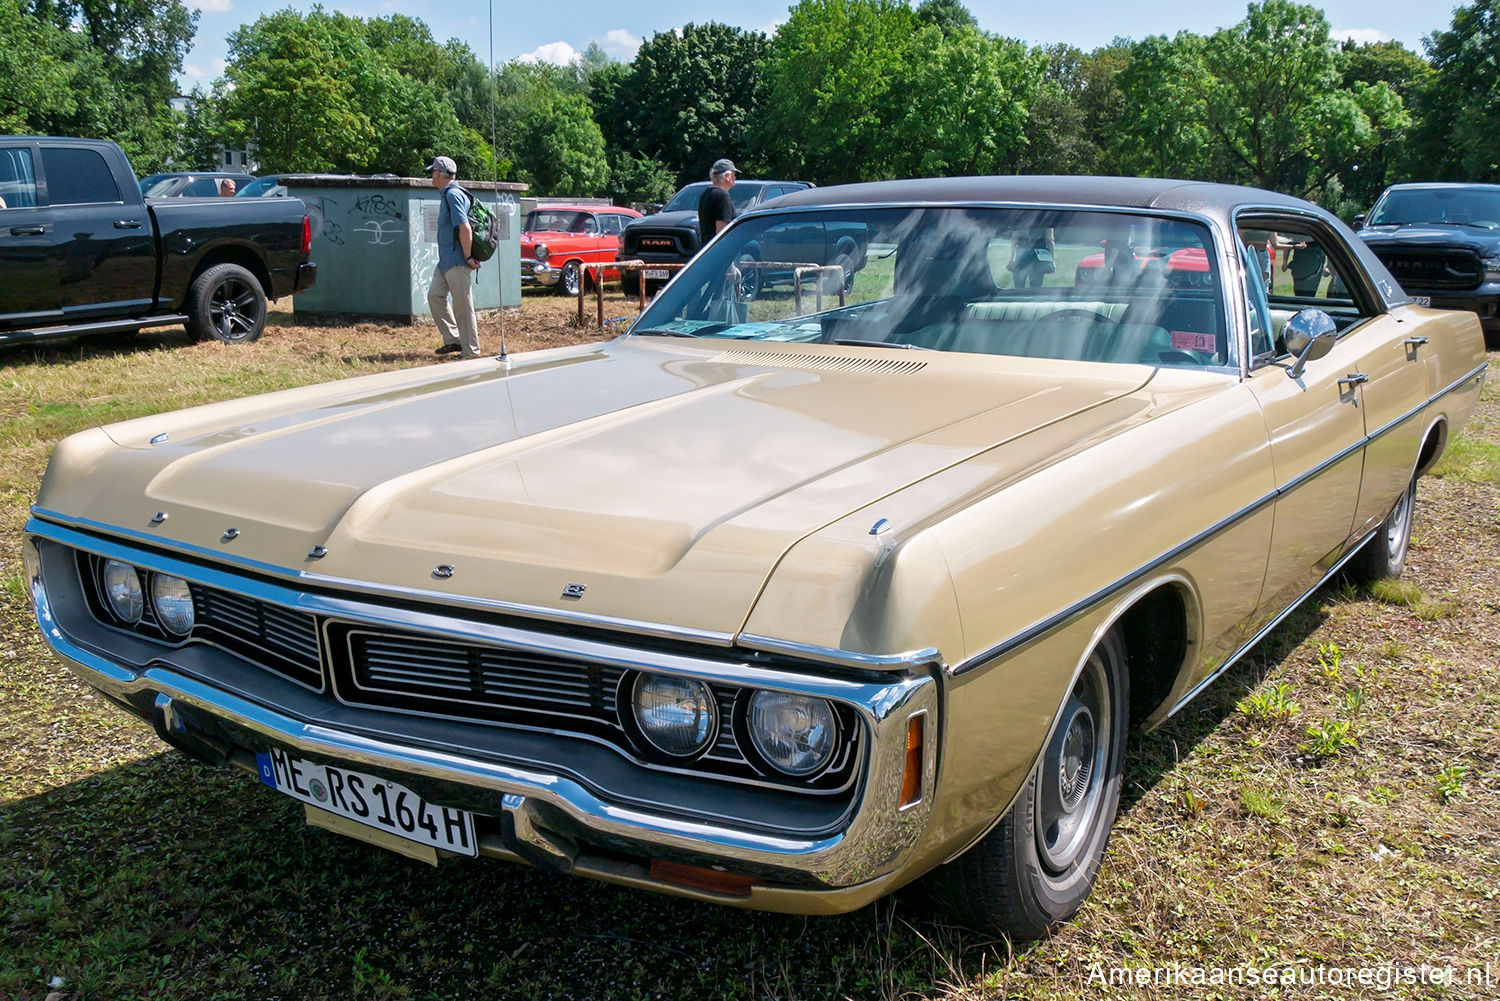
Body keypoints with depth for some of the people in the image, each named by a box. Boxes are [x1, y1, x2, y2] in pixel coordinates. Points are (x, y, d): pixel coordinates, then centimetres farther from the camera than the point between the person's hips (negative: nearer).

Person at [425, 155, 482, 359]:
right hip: (445, 260, 11)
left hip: (457, 262, -11)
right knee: (435, 295, 13)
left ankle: (471, 351, 3)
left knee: (462, 306, -4)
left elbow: (465, 229, -26)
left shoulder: (453, 195, -17)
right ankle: (453, 339, 19)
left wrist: (468, 258, -20)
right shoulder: (447, 194, 15)